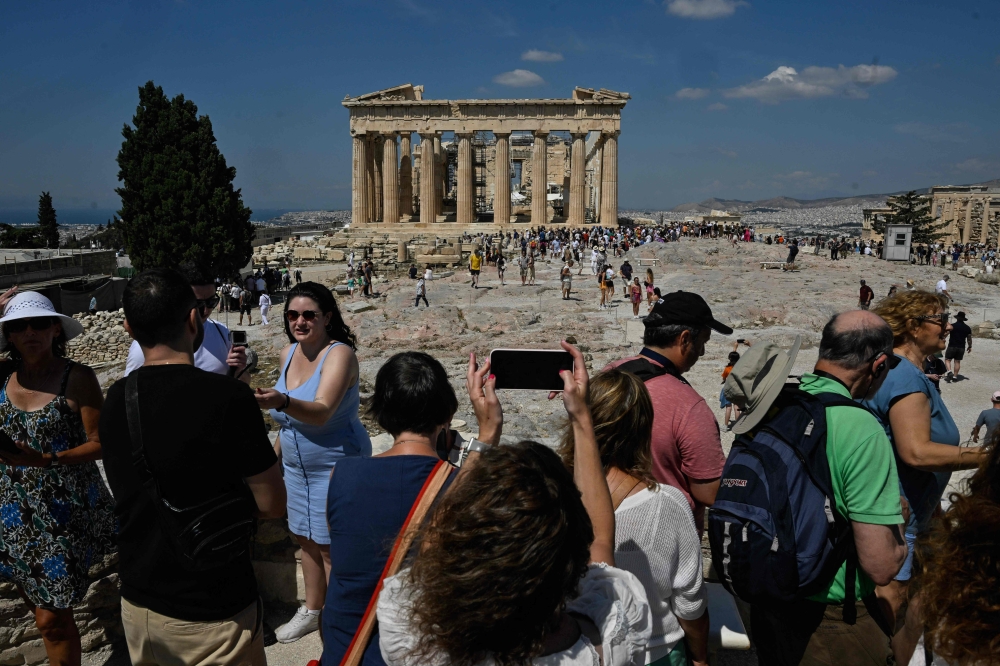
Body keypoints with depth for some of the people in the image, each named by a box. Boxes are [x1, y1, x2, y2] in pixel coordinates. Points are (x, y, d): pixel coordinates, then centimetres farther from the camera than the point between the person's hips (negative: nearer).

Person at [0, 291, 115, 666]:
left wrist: (46, 460, -27)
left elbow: (101, 443, -12)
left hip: (63, 511, -5)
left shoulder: (77, 378, -13)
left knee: (52, 617, 3)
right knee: (38, 603, 16)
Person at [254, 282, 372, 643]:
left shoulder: (339, 354, -22)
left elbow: (321, 412, -38)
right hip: (296, 465, 7)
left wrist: (281, 401, -54)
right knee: (305, 538, 18)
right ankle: (312, 610, 38)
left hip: (336, 465, -7)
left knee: (331, 546, 3)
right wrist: (277, 448, 15)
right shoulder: (288, 353, 1)